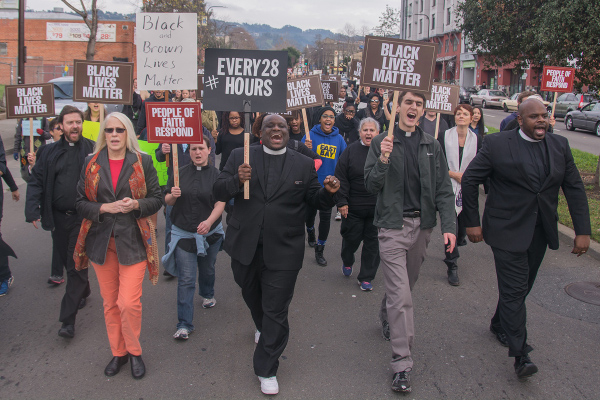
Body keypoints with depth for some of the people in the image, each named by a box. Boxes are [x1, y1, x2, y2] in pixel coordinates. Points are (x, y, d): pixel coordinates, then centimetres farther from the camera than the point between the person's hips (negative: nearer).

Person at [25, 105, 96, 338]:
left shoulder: (92, 150, -5)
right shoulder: (50, 152, 4)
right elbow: (36, 181, 3)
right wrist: (33, 210, -8)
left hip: (83, 217, -4)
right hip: (58, 216, 4)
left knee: (76, 266, -2)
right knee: (65, 261, 18)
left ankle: (68, 319, 4)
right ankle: (83, 291, 45)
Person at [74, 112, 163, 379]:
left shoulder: (142, 162, -1)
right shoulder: (91, 164, 5)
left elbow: (156, 199, 1)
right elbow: (81, 204, 4)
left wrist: (136, 204, -18)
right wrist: (105, 208, -13)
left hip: (132, 240, -3)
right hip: (101, 240, 3)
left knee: (129, 303, -8)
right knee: (110, 303, 11)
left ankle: (134, 352, 17)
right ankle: (118, 352, 30)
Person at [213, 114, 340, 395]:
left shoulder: (303, 164, 1)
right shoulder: (240, 157, 0)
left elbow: (315, 200, 5)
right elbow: (218, 193, -5)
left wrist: (328, 192, -18)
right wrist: (236, 180, -25)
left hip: (282, 252, -2)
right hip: (245, 247, 2)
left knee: (276, 312, 3)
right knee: (252, 296, 26)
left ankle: (267, 370, 21)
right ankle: (262, 327, 59)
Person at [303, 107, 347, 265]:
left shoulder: (339, 138, -1)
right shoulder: (310, 135, -9)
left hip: (329, 185, 1)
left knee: (325, 217, 1)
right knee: (310, 212, 17)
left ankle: (319, 250, 14)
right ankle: (310, 234, 49)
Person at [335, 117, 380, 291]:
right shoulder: (351, 150, 0)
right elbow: (341, 178, -1)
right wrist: (342, 202, -6)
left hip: (378, 207, 1)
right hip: (354, 207, 0)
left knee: (372, 242, 7)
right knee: (351, 238, 10)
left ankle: (366, 278, 21)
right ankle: (347, 262, 43)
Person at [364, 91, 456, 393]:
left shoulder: (431, 145, 5)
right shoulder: (381, 143, -3)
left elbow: (443, 189, 3)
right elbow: (371, 186, -7)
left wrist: (449, 226, -7)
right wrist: (383, 160, -24)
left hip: (421, 225, 4)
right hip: (392, 226, -4)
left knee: (405, 285, 20)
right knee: (400, 294, -7)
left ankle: (387, 318, 50)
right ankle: (402, 364, 1)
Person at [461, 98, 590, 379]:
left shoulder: (560, 146, 5)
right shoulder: (496, 144, -9)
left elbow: (574, 188, 6)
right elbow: (469, 180, -5)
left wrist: (582, 230, 0)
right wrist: (472, 222, -5)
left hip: (540, 233, 5)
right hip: (508, 231, -5)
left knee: (522, 286, 16)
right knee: (515, 289, -6)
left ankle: (499, 324, 40)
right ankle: (520, 354, 1)